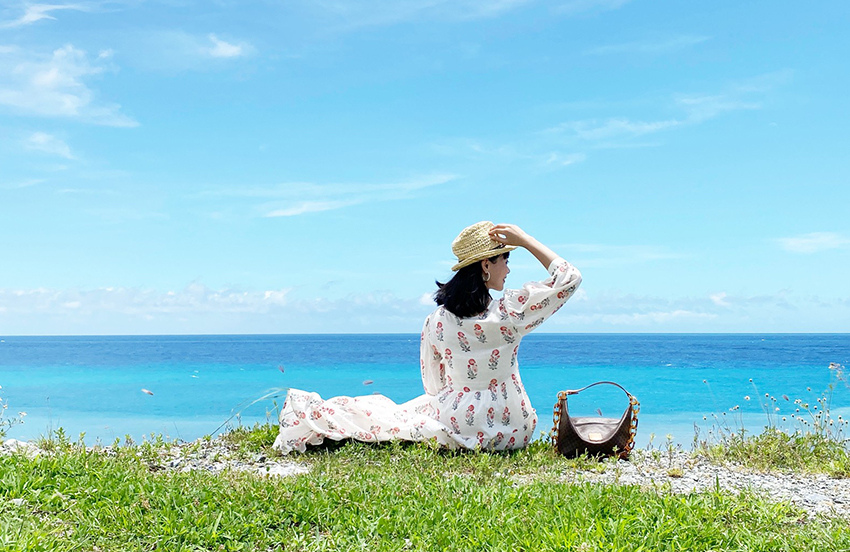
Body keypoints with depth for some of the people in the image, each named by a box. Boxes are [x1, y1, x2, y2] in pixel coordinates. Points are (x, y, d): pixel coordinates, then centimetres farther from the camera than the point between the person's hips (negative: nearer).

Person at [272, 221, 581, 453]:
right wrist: (526, 240, -7)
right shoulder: (511, 310, -16)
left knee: (396, 414, 24)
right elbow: (569, 278, -7)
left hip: (458, 425, 2)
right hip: (510, 429, -1)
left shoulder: (437, 321, -5)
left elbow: (435, 386, 6)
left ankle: (317, 419, 12)